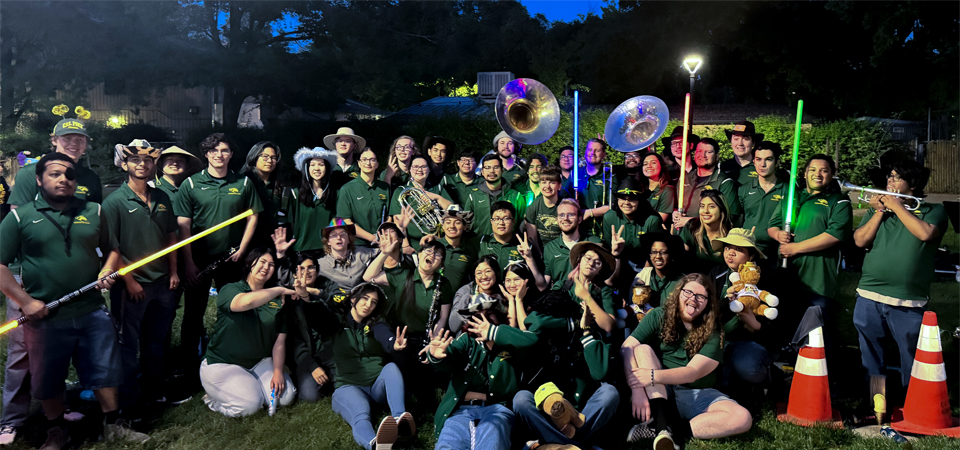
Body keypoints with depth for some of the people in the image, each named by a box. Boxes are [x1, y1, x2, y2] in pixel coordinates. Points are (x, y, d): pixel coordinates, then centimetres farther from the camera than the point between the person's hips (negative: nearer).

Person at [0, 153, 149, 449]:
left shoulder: (93, 212, 7)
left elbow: (111, 248, 17)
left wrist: (108, 270, -4)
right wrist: (24, 301, -11)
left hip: (93, 312, 2)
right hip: (45, 317, -2)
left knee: (105, 370, 8)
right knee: (48, 380, 13)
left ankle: (114, 424, 24)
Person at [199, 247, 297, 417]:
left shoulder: (276, 300, 6)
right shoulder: (229, 290, -8)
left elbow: (279, 341, 1)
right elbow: (246, 301, -35)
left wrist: (278, 371, -12)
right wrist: (281, 290, -25)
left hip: (259, 363, 5)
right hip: (222, 364, -5)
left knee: (285, 396, -17)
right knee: (249, 404, -25)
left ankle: (247, 385, 11)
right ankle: (214, 397, 6)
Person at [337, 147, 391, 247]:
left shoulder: (385, 187, 12)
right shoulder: (347, 189, 1)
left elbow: (389, 218, 13)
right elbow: (346, 222, -4)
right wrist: (372, 238, -11)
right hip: (357, 245, -2)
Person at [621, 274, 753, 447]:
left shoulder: (713, 332, -6)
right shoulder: (659, 316, -4)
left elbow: (693, 372, -18)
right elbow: (627, 348, -16)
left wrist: (653, 376, -33)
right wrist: (637, 390, -30)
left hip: (696, 394, 0)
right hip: (658, 390, 0)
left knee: (743, 418, -25)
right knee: (643, 349, -25)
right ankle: (664, 425, -36)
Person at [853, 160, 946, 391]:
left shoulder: (933, 210, 3)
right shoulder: (877, 209, 12)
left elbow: (925, 233, -18)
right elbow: (860, 240, 0)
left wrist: (897, 206, -9)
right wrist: (881, 211, -5)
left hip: (910, 302, -3)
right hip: (869, 297, 3)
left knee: (912, 359, 8)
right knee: (870, 358, 14)